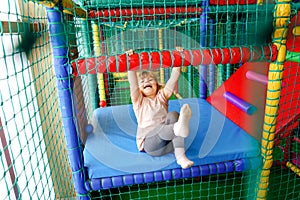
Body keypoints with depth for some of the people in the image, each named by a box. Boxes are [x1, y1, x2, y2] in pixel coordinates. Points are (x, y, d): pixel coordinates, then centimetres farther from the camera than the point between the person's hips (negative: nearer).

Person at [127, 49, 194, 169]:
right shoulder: (138, 100, 13)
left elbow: (173, 79, 8)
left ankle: (180, 156, -38)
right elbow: (133, 83, -4)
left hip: (168, 142, 2)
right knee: (160, 128, -35)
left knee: (173, 115, -26)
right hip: (149, 144, -2)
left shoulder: (162, 96, 19)